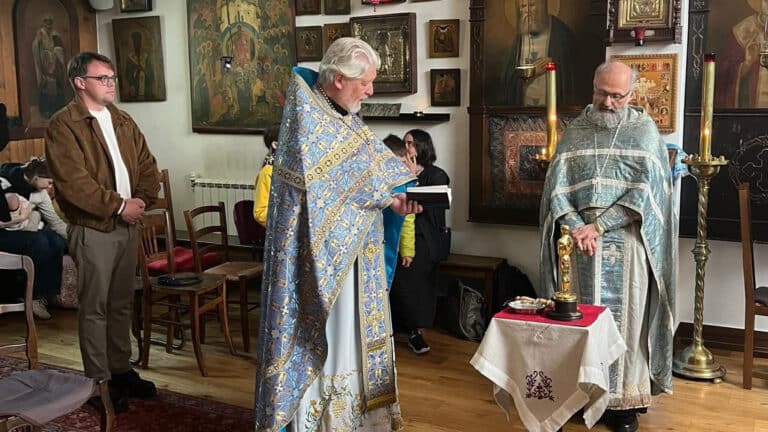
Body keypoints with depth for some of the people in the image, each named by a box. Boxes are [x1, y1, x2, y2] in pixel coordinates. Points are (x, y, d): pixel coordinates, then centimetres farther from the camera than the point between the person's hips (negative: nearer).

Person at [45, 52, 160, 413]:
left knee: (122, 303, 15)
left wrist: (142, 200, -4)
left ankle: (121, 370, 28)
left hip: (128, 225, 7)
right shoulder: (63, 125, -11)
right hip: (93, 229, -7)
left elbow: (147, 165, 13)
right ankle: (99, 381, 12)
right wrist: (118, 205, -18)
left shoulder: (122, 121, 12)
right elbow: (73, 182, -20)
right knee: (95, 307, 1)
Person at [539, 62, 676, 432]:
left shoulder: (644, 130, 0)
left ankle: (625, 400, 11)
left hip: (626, 241, -2)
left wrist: (598, 225, -15)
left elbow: (645, 190, -9)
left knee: (625, 318, 1)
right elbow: (556, 185, 1)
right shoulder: (575, 131, 7)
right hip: (581, 239, 2)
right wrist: (576, 226, -15)